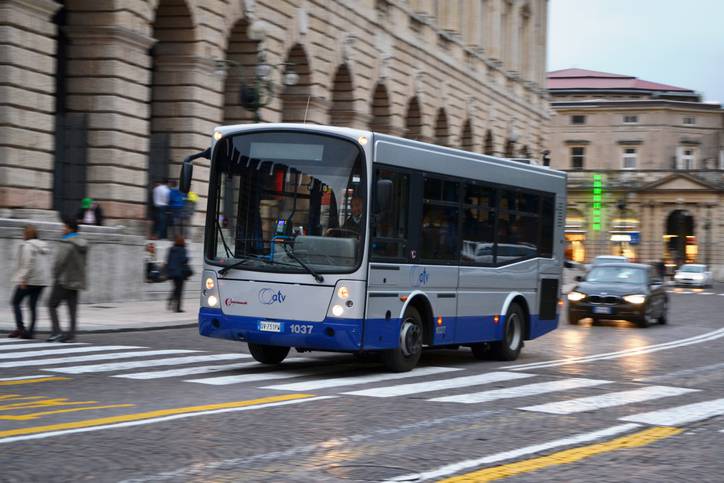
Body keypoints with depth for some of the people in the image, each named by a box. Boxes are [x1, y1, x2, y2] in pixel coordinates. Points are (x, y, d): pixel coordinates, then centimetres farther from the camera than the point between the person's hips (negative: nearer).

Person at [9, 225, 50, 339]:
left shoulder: (27, 246, -12)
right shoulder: (42, 246, 13)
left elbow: (29, 264, -21)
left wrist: (23, 280, -20)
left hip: (29, 281, -7)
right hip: (41, 281, 7)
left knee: (16, 302, 4)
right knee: (33, 305, 8)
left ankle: (20, 328, -6)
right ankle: (31, 331, 3)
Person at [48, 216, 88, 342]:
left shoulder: (67, 244, -17)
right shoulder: (83, 244, 9)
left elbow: (59, 262, -19)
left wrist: (55, 276, -4)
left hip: (64, 281, -8)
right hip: (77, 281, 8)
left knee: (52, 305, 1)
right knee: (72, 307, 7)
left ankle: (57, 331, -7)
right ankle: (71, 333, 2)